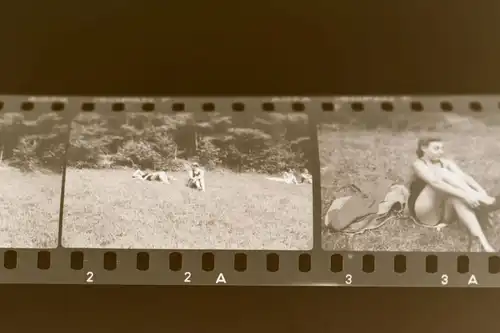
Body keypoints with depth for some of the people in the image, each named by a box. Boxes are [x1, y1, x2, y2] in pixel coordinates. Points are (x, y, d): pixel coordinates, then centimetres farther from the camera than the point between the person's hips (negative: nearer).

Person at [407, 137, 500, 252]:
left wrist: (482, 192, -30)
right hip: (425, 214, -5)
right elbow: (436, 183, -31)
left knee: (457, 197, -30)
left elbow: (464, 176, -10)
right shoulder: (419, 164, -11)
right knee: (442, 174, -25)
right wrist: (464, 195, -43)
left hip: (444, 213, 6)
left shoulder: (445, 163, 8)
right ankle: (483, 201, -39)